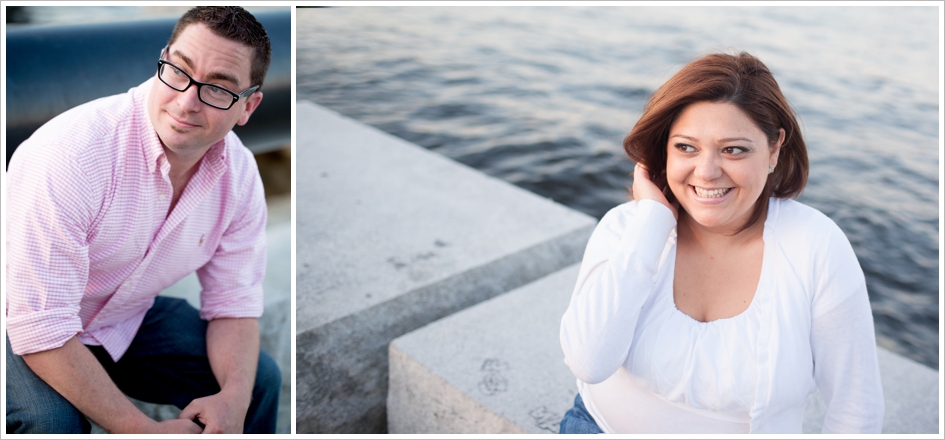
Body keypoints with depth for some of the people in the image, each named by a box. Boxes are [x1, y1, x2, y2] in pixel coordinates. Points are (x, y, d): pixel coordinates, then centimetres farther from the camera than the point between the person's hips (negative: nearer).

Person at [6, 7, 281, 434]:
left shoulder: (240, 174, -13)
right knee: (50, 421, -32)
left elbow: (233, 303, -5)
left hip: (128, 318, 5)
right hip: (26, 324, -4)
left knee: (259, 379, -5)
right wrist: (144, 430, -32)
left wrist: (234, 397, -24)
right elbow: (41, 331, -32)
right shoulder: (71, 153, -33)